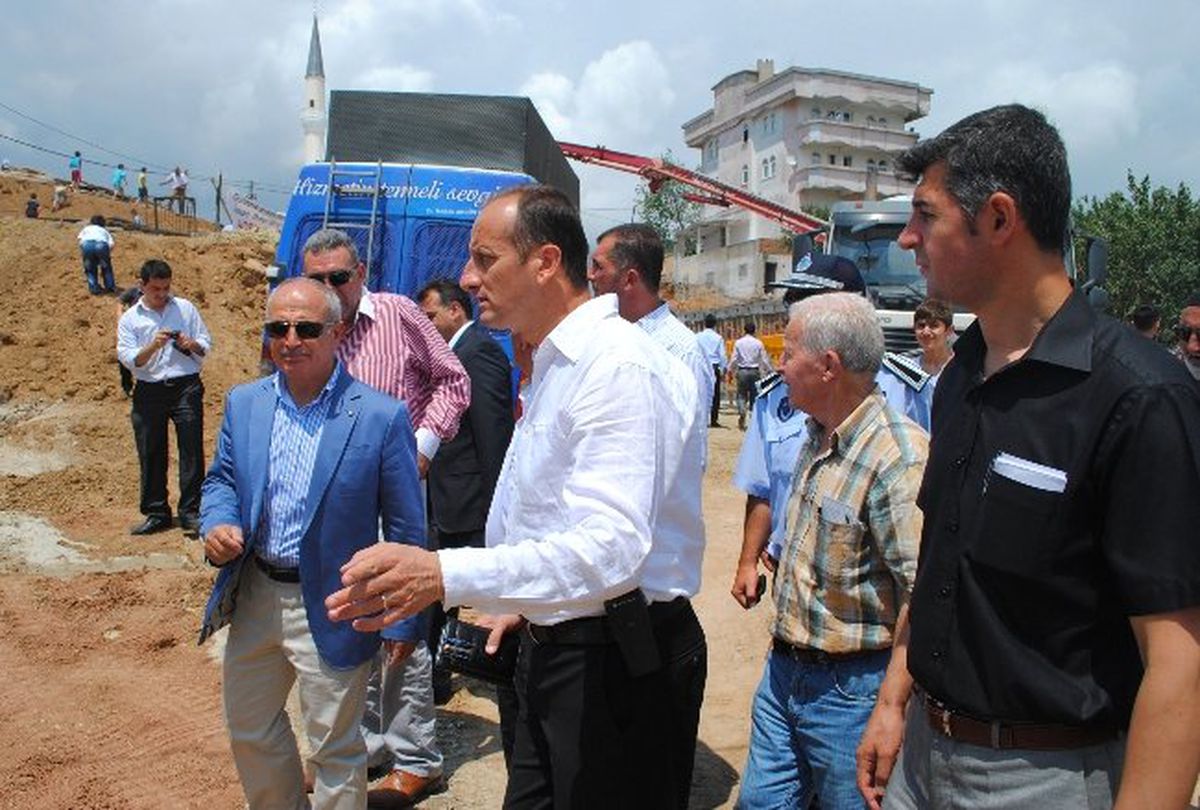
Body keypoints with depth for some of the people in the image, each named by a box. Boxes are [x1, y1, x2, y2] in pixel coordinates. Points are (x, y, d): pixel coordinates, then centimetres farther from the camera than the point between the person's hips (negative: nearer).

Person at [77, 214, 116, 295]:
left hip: (87, 244, 0)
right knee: (106, 266, 24)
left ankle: (94, 288, 16)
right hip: (101, 244, 0)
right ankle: (110, 287, 25)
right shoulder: (104, 230, 35)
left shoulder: (86, 229, 36)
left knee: (90, 268, 21)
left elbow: (80, 239, 15)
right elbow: (111, 244, 16)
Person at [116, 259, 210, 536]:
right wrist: (152, 346, -20)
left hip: (186, 387, -1)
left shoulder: (185, 308, 9)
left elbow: (206, 345, 10)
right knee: (150, 454, 6)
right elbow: (127, 358, -3)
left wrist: (192, 344, -12)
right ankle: (156, 513, 17)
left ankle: (190, 512, 3)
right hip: (149, 392, 1)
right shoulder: (130, 318, 7)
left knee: (191, 450, -4)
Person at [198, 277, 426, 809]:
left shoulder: (381, 416, -15)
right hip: (254, 596, 6)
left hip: (331, 608, -5)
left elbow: (405, 528, -11)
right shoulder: (243, 403, 0)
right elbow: (221, 478, 13)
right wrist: (218, 524, -10)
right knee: (249, 730, 24)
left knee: (334, 748, 11)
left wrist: (401, 619, -9)